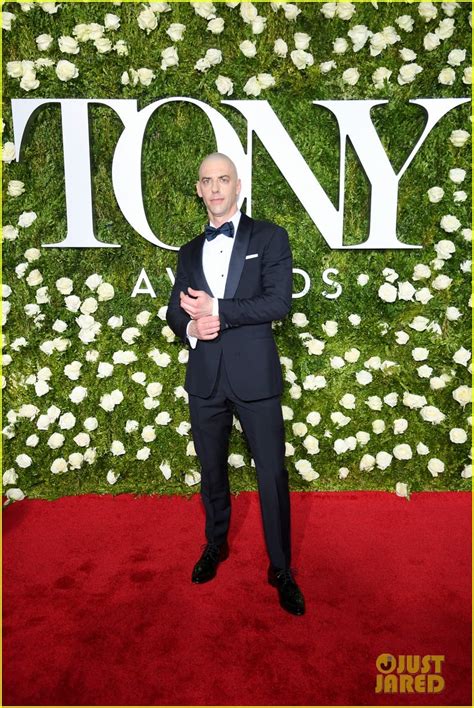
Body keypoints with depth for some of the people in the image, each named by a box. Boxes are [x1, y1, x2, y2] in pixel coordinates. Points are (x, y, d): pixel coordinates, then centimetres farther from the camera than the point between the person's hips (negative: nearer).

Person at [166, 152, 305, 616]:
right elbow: (175, 311, 13)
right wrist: (190, 326, -10)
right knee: (211, 471, 18)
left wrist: (218, 309, -16)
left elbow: (279, 302, -12)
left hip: (255, 376, -4)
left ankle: (281, 569, 22)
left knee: (272, 474, 3)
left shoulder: (269, 237, 0)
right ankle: (215, 545, 41)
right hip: (205, 378, 4)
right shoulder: (190, 252, 14)